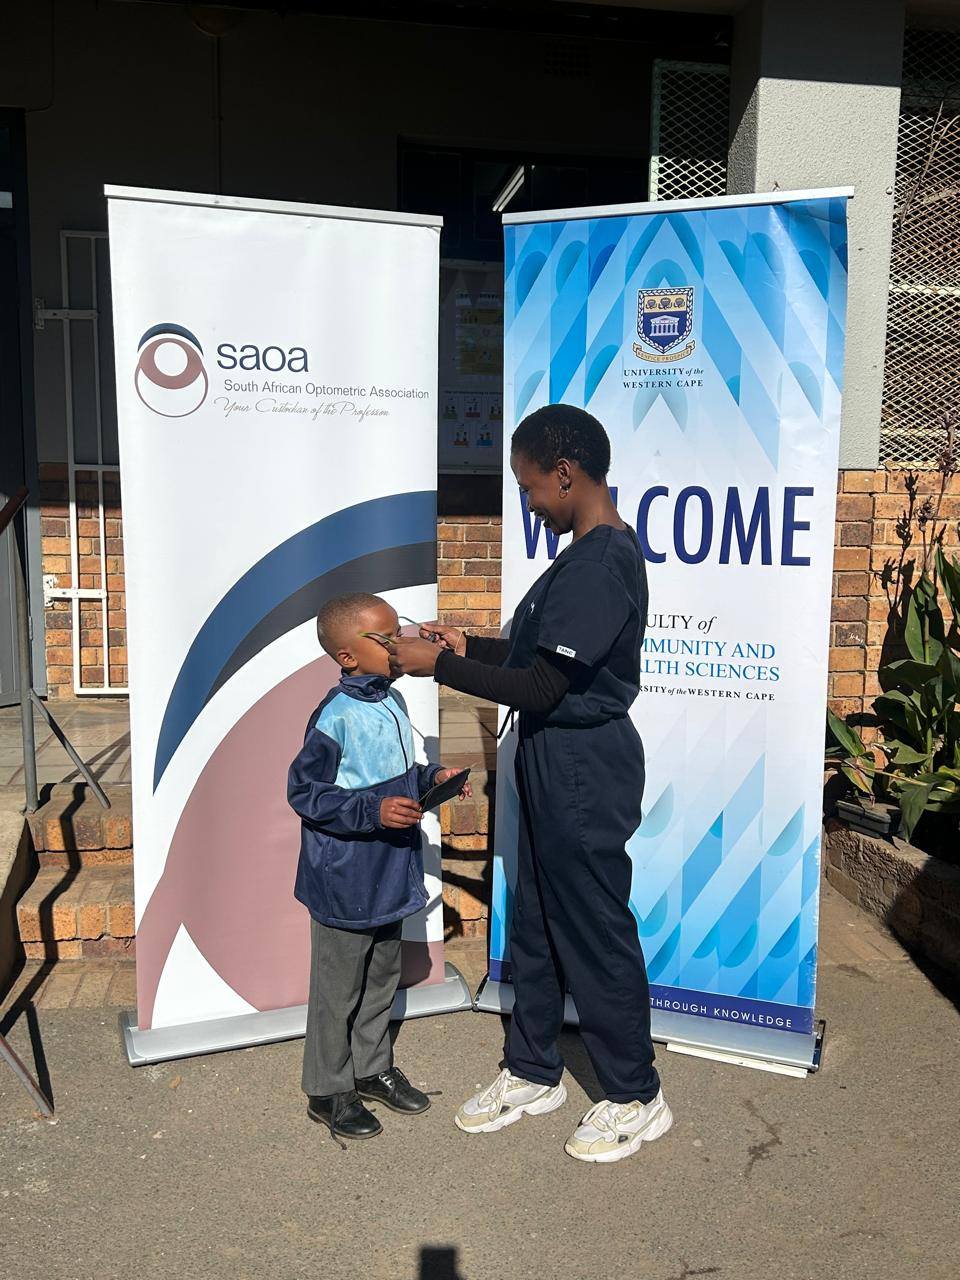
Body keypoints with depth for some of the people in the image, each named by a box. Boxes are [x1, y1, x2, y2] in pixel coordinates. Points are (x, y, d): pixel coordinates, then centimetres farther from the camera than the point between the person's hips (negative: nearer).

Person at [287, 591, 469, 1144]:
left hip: (389, 873, 8)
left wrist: (431, 778, 1)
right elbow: (304, 791, -20)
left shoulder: (392, 701, 5)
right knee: (338, 987, 8)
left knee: (383, 975, 22)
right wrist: (374, 811, -27)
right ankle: (328, 1090, 26)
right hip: (345, 882, -8)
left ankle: (374, 1067, 41)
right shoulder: (336, 716, -22)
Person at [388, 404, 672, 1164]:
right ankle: (534, 1073, 36)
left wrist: (439, 667, -16)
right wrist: (471, 647, 9)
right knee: (536, 922, 19)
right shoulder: (594, 552, 10)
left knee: (595, 931, 5)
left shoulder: (599, 566, -22)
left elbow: (542, 688, -24)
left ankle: (637, 1098, 25)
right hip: (556, 766, 10)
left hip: (583, 772, -10)